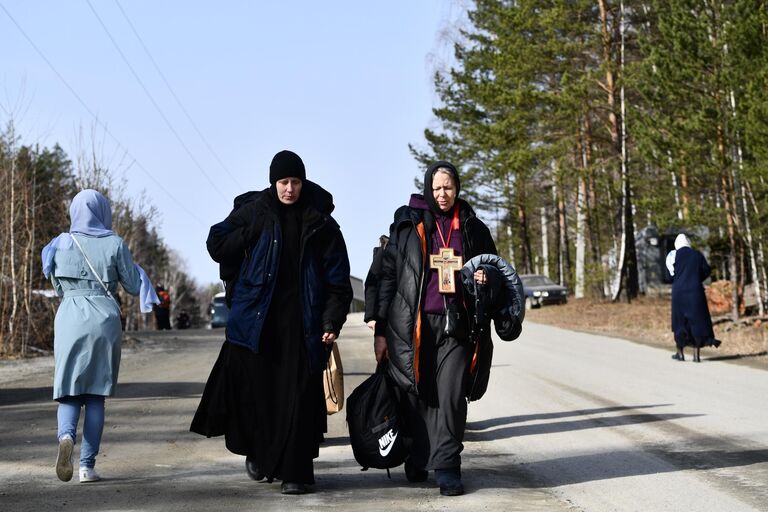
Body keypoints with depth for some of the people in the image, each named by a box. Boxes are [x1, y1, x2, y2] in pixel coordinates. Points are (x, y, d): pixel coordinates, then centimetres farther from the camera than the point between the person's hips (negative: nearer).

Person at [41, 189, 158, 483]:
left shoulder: (61, 244, 5)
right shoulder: (115, 244, -1)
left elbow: (59, 288, 15)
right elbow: (133, 286, 3)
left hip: (69, 318, 1)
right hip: (104, 320, -1)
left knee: (69, 392, 6)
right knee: (96, 395, 7)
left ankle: (66, 436, -26)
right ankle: (87, 465, 2)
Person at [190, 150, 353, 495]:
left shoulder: (319, 222, 5)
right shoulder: (254, 211, 5)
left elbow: (337, 276, 3)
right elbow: (216, 245, 5)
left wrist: (333, 320, -6)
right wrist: (254, 231, -4)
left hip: (301, 321, 0)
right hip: (257, 318, 0)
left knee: (297, 396, -4)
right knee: (254, 387, -1)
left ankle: (294, 471, 2)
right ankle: (257, 452, 24)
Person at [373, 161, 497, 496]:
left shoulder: (472, 227, 12)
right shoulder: (408, 223, 6)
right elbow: (387, 276, 6)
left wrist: (484, 278, -1)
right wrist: (381, 330, 2)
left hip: (455, 324, 1)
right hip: (412, 325, -1)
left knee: (452, 395, -8)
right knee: (416, 395, 4)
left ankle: (446, 466, -5)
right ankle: (417, 460, 21)